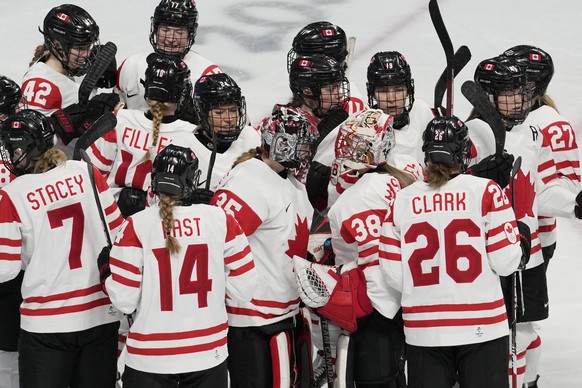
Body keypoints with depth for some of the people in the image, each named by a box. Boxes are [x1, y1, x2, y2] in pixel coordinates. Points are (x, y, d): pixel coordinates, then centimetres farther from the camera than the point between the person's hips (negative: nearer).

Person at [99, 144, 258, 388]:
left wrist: (106, 268, 9)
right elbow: (244, 289, -2)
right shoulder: (221, 220, -6)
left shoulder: (136, 226, -11)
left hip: (149, 360, -1)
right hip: (208, 356, 1)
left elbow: (124, 301, -9)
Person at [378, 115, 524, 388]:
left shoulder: (401, 201, 0)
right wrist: (519, 239, 11)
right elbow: (505, 262, -9)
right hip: (481, 326, -2)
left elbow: (393, 276, 1)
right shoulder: (486, 192, -7)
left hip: (422, 331, 2)